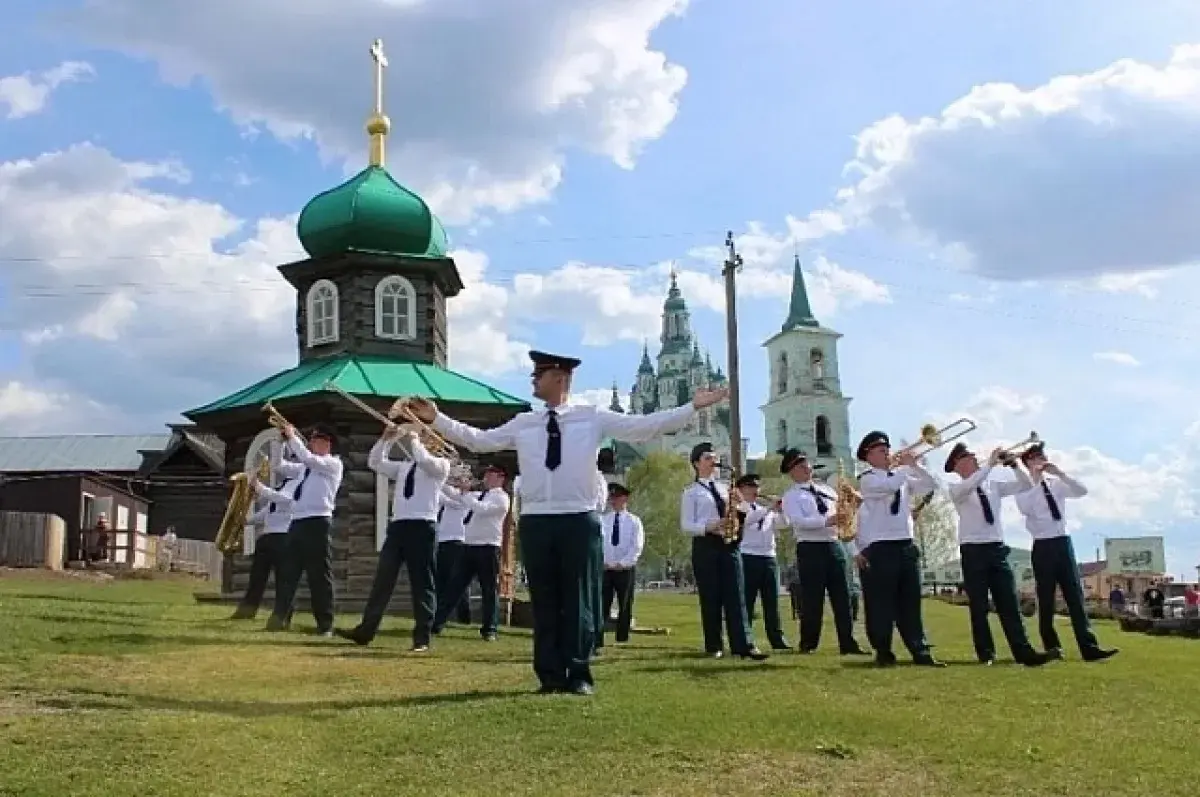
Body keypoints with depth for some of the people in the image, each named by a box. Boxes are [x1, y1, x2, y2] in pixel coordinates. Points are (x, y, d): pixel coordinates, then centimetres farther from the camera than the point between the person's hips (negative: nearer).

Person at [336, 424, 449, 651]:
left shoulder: (441, 464, 6)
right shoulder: (403, 467, 24)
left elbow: (426, 463, -16)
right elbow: (375, 462, 20)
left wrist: (414, 440, -2)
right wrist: (386, 439, 8)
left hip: (422, 527, -6)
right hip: (398, 526, 6)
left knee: (421, 582, -3)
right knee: (383, 579, 2)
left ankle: (422, 636, 0)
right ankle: (365, 630, 1)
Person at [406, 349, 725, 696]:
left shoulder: (593, 418, 4)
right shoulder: (523, 423, 11)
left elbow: (643, 426, -2)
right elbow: (477, 439, 16)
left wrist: (692, 407, -9)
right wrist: (436, 418, 11)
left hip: (579, 521, -2)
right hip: (535, 522, 3)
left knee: (578, 601, 3)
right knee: (544, 602, 6)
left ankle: (578, 675, 13)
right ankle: (550, 675, 14)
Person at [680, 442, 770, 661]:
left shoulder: (724, 488, 19)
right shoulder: (691, 491, 4)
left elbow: (734, 517, 18)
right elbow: (686, 525, -3)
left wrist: (738, 504, -2)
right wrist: (708, 527, -18)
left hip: (729, 544, 4)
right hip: (705, 545, -4)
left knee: (736, 596, -4)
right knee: (710, 598, -1)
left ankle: (744, 645, -10)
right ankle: (714, 646, 7)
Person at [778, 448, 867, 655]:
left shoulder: (826, 491, 19)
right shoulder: (791, 496, 0)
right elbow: (799, 522, -16)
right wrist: (827, 521, -26)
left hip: (835, 547, 5)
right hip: (810, 549, -5)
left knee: (842, 598, 3)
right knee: (812, 599, -3)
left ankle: (848, 644, 6)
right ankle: (808, 644, 6)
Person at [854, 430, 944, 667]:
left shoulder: (903, 478, 17)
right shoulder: (868, 479, -4)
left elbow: (931, 485, 15)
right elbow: (891, 486, -21)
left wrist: (914, 465, 4)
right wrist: (905, 466, -6)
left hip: (907, 546, 6)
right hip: (880, 548, -6)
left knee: (911, 603, 7)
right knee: (882, 603, -2)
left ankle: (920, 652, 9)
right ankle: (883, 652, 6)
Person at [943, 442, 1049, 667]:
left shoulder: (993, 485, 15)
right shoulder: (956, 488, -1)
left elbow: (1025, 486, 14)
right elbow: (969, 486, -25)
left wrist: (1014, 465, -2)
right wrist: (991, 463, -22)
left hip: (998, 548, 4)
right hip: (973, 549, -4)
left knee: (1009, 602, -1)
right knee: (979, 606, -1)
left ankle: (1023, 652, -4)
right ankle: (986, 653, 6)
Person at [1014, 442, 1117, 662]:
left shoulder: (1056, 484, 13)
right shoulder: (1024, 488, -1)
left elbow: (1082, 492, 2)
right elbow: (1025, 509, -20)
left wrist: (1060, 474, -6)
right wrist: (1036, 481, -15)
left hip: (1064, 543, 4)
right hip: (1043, 546, -4)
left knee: (1075, 596, -2)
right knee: (1046, 599, 2)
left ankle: (1089, 648, -6)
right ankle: (1052, 647, 11)